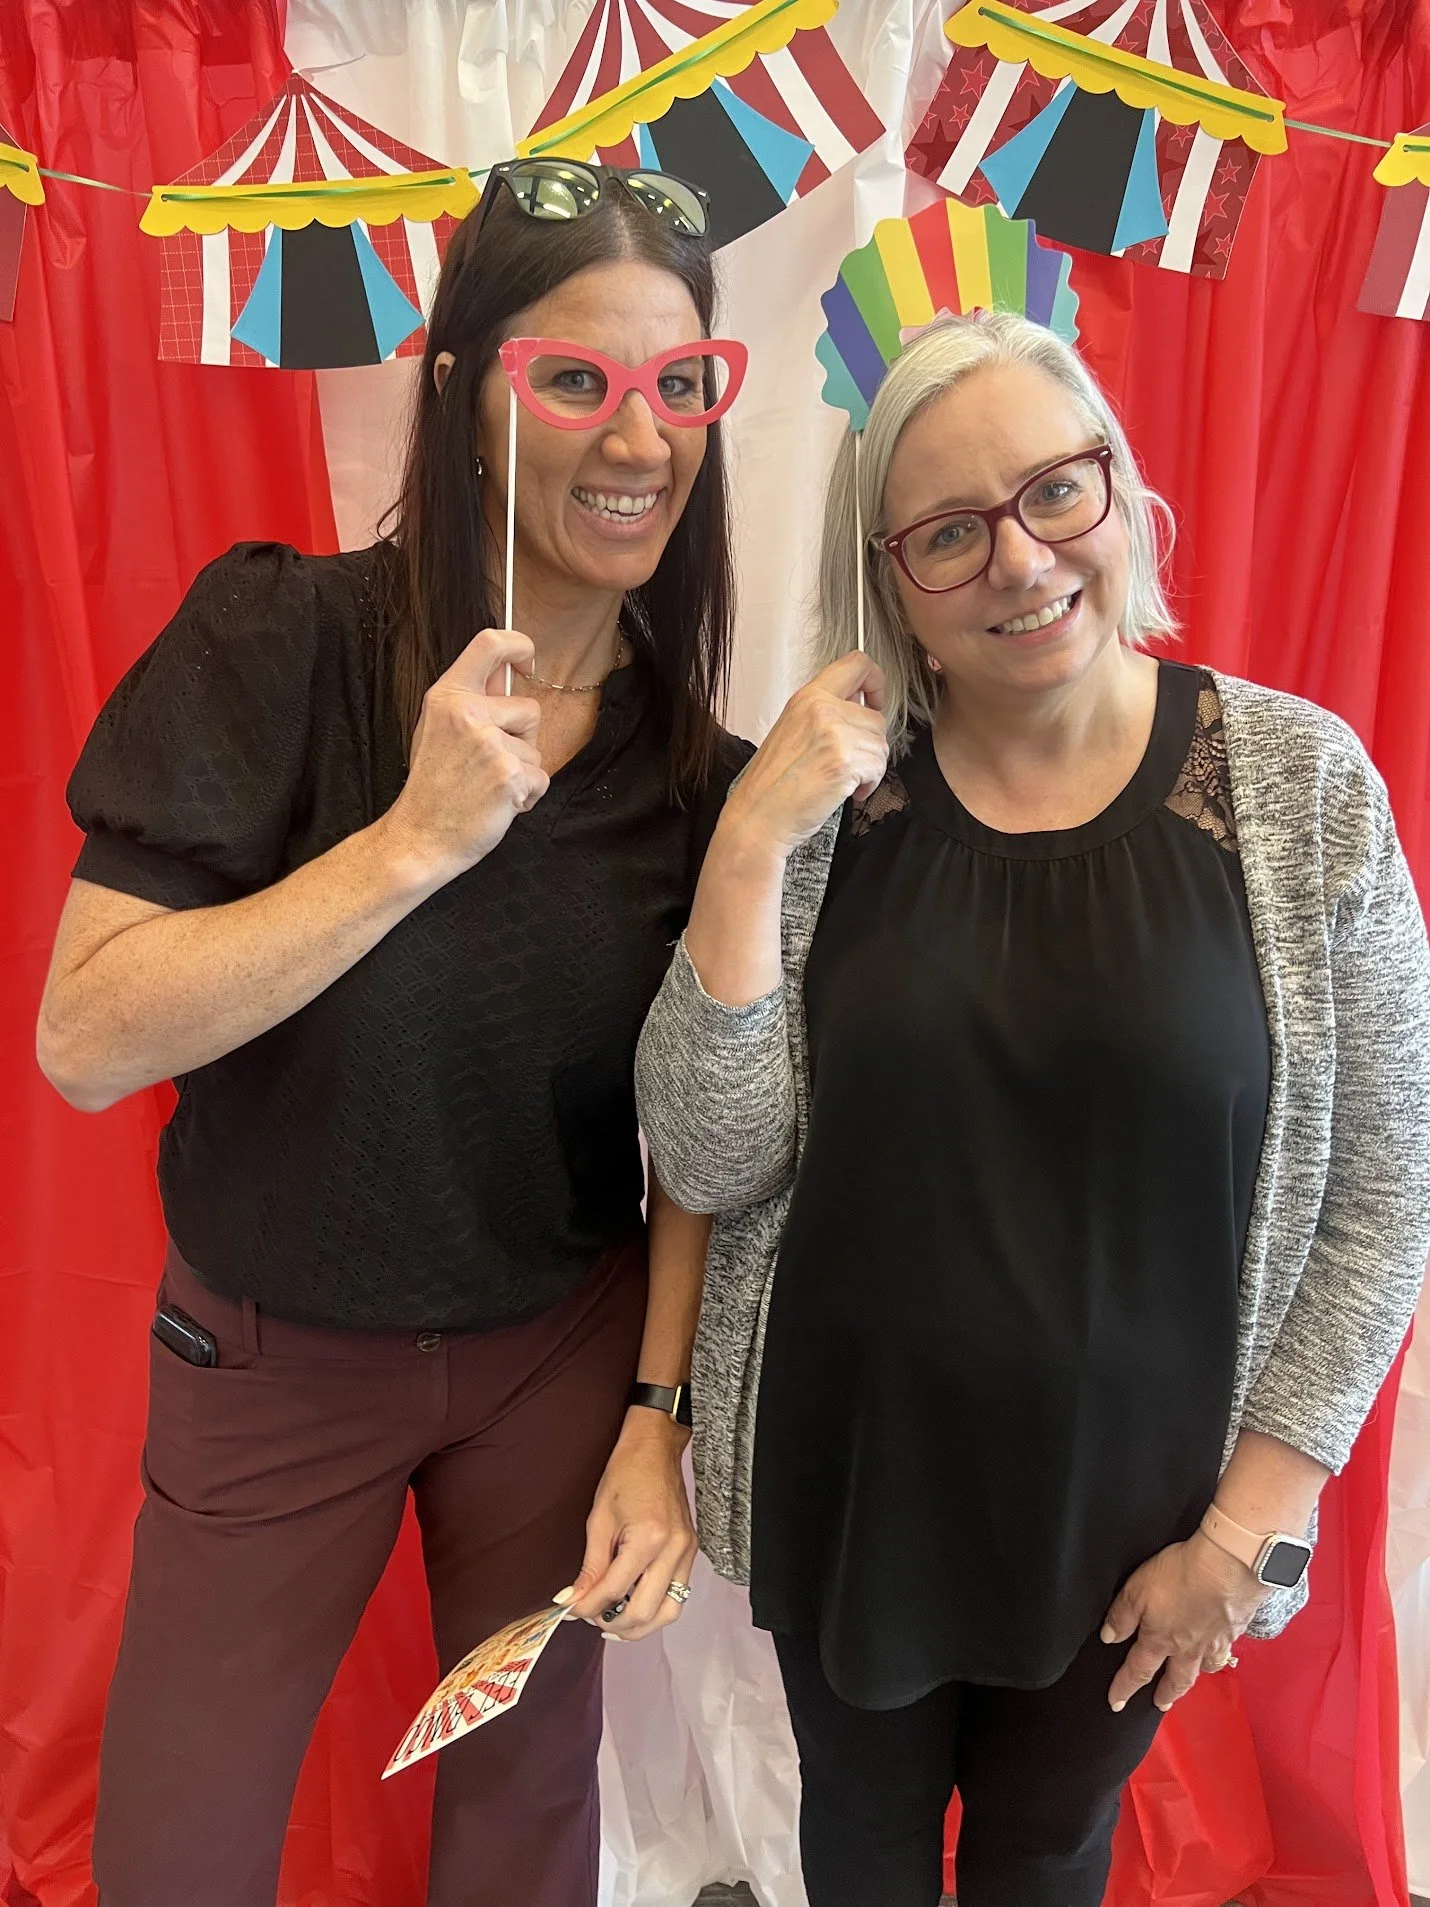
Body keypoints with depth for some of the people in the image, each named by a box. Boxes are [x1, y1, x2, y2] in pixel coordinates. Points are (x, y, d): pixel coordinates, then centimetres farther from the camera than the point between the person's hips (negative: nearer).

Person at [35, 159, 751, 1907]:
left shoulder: (697, 754, -7)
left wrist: (660, 1410, -6)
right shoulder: (280, 638, -17)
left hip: (564, 1349, 3)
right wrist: (419, 835, -29)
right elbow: (85, 1040, -22)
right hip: (271, 1351, -2)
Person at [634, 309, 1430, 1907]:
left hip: (1127, 1501, 0)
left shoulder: (1301, 781, -12)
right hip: (845, 1478, 1)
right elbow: (710, 1165, -15)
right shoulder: (834, 791, -11)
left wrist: (1255, 1518, -7)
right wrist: (750, 842, -25)